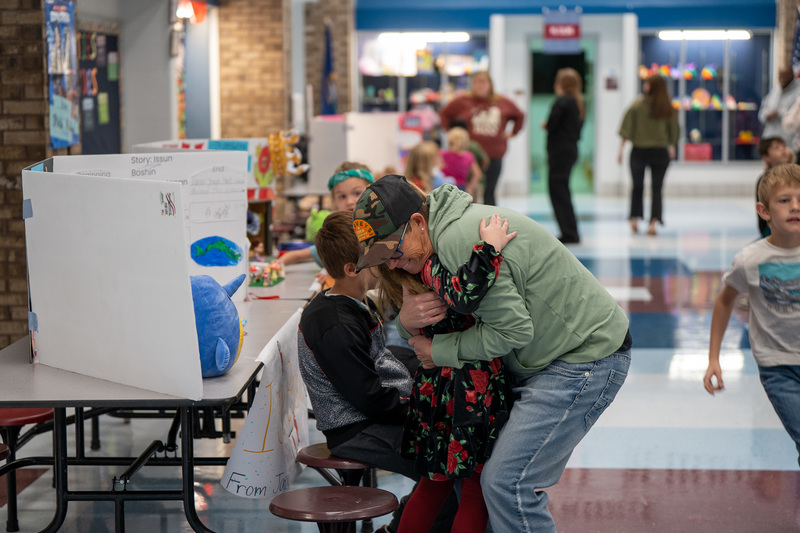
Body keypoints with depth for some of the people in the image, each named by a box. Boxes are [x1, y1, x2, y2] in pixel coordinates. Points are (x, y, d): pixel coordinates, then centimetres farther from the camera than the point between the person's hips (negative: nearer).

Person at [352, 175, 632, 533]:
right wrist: (407, 320, -11)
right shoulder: (450, 229, 7)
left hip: (586, 359, -10)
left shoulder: (461, 240, -25)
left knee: (505, 482, -14)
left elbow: (512, 329, -23)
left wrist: (440, 352, -12)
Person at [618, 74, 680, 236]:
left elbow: (626, 131, -7)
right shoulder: (668, 109, -1)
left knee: (637, 186, 14)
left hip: (639, 151, -1)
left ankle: (634, 219, 16)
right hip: (660, 152, 1)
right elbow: (674, 131, 8)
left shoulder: (637, 106, -6)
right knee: (657, 188, 4)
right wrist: (671, 147, 23)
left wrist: (621, 150, -1)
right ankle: (653, 222, -5)